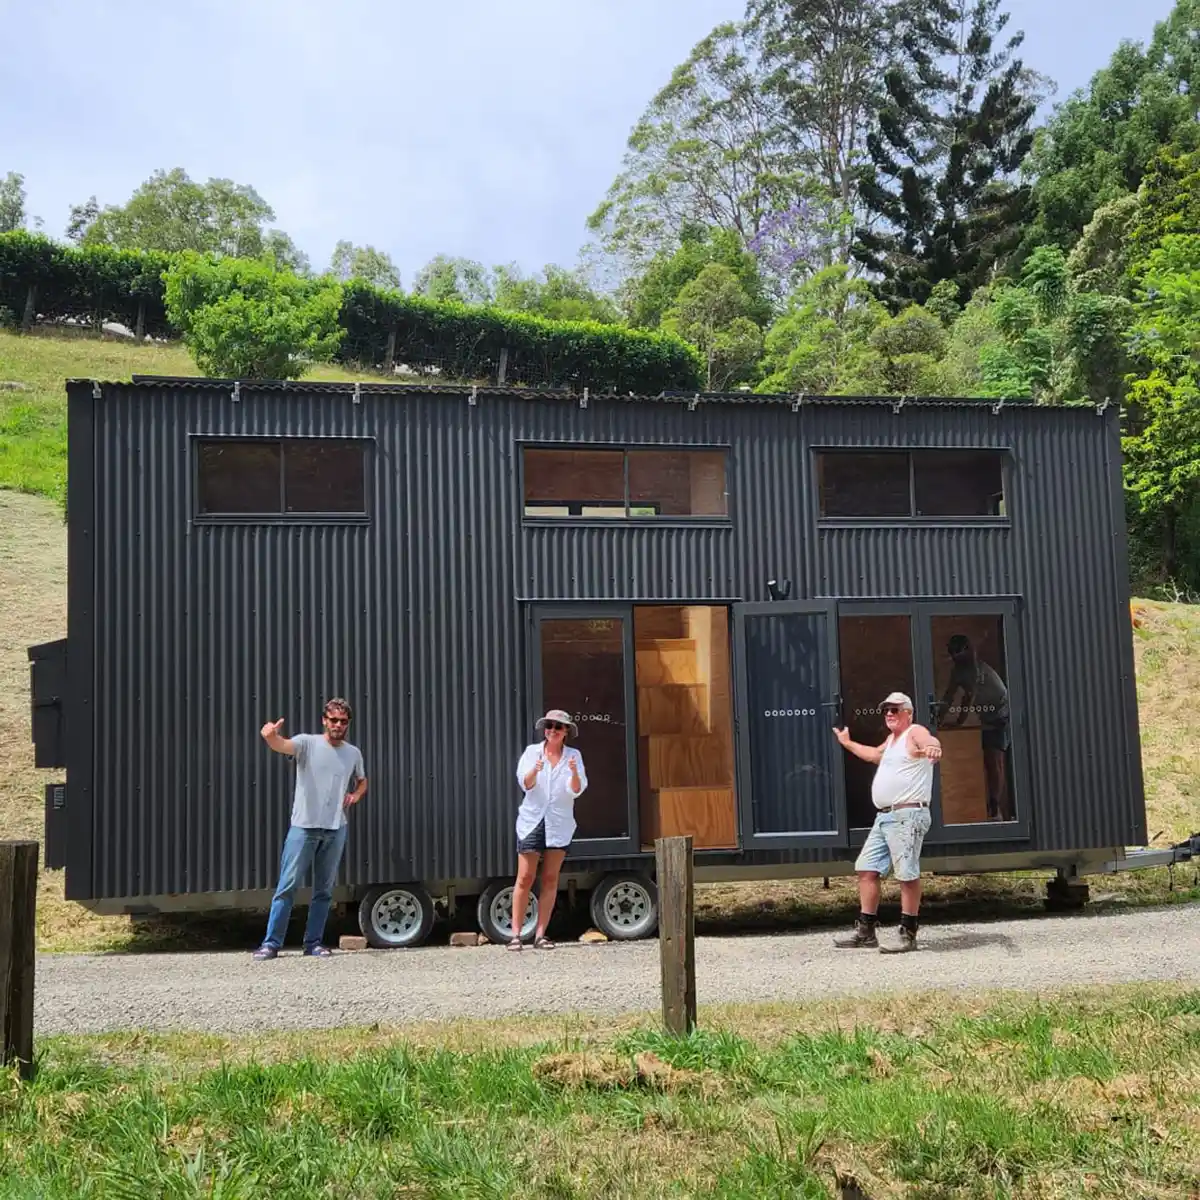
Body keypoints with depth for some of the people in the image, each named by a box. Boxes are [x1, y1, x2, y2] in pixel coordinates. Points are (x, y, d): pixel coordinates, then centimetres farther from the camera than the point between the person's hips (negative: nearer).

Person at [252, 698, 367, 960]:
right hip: (303, 827, -4)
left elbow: (362, 781, 27)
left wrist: (356, 795, 4)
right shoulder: (307, 743, -5)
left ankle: (313, 943, 17)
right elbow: (282, 746, -27)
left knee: (324, 889, 9)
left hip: (336, 830, 4)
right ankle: (271, 943, 2)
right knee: (287, 885, -3)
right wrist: (271, 736, -51)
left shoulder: (353, 753, 9)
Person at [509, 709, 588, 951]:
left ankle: (540, 935, 8)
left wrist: (574, 773, -26)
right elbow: (525, 783, -9)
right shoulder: (532, 751, 3)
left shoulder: (573, 756, 4)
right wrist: (535, 770, -30)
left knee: (550, 879, 3)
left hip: (559, 823, 1)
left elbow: (577, 790, -6)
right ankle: (515, 934, 0)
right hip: (532, 820, -1)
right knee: (525, 878, -3)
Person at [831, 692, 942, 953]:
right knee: (866, 869, 10)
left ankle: (908, 934, -2)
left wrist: (933, 748, -54)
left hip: (907, 815, -10)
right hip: (883, 816, 10)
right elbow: (875, 755, 45)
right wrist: (847, 743, 53)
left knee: (907, 874, -9)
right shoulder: (892, 739, 23)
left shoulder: (915, 732, -5)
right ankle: (865, 931, 16)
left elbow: (931, 742, -30)